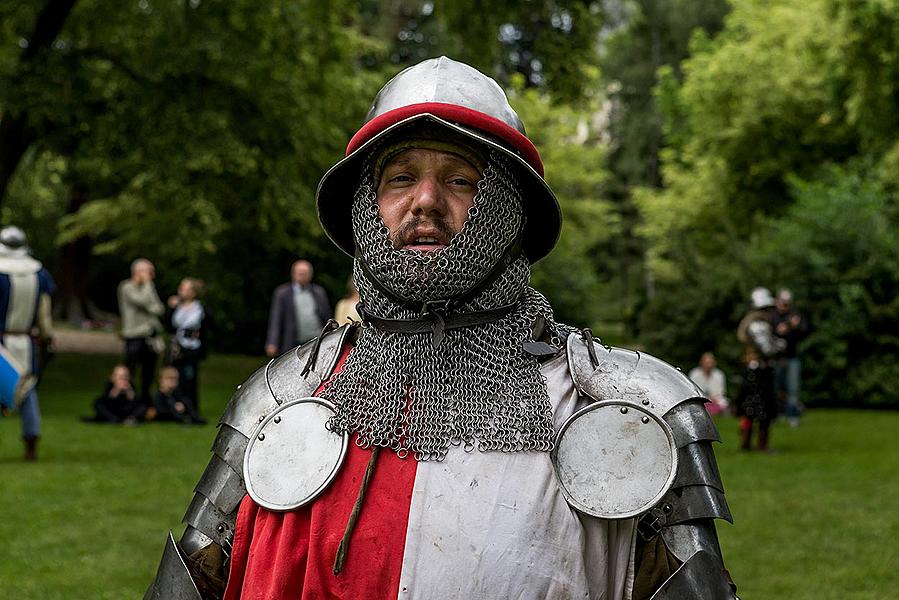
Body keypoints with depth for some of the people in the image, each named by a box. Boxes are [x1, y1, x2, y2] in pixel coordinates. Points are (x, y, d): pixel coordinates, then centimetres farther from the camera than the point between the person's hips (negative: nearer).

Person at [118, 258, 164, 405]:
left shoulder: (149, 287, 15)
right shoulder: (127, 287, -5)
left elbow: (160, 309, 10)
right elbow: (142, 301, -20)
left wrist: (151, 308, -10)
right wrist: (147, 283, -9)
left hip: (151, 336, 6)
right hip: (134, 336, -6)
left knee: (149, 374, 11)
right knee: (128, 373, -5)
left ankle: (145, 403, 21)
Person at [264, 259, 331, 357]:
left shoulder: (319, 292, 12)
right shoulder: (282, 293, 4)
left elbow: (327, 318, 15)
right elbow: (275, 319, -1)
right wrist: (272, 344, -9)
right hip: (294, 346, -1)